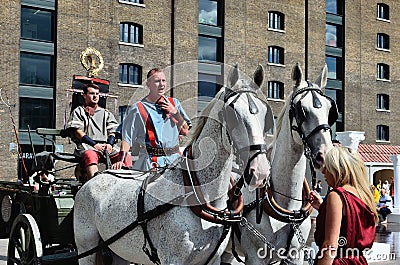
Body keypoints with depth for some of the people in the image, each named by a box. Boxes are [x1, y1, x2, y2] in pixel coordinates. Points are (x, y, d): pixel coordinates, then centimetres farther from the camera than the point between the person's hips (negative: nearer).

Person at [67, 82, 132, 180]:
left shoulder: (106, 113, 30)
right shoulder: (78, 111, 18)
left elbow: (112, 132, 21)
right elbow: (78, 132, 4)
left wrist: (109, 144, -4)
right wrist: (95, 144, -11)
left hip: (106, 146, 4)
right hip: (87, 146, -4)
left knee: (127, 157, -26)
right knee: (91, 155, -43)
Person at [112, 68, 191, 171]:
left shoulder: (174, 103, 15)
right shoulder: (137, 109, 3)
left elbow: (185, 131, 13)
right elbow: (127, 138, 2)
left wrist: (175, 112, 0)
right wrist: (121, 160, -11)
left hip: (174, 160, 3)